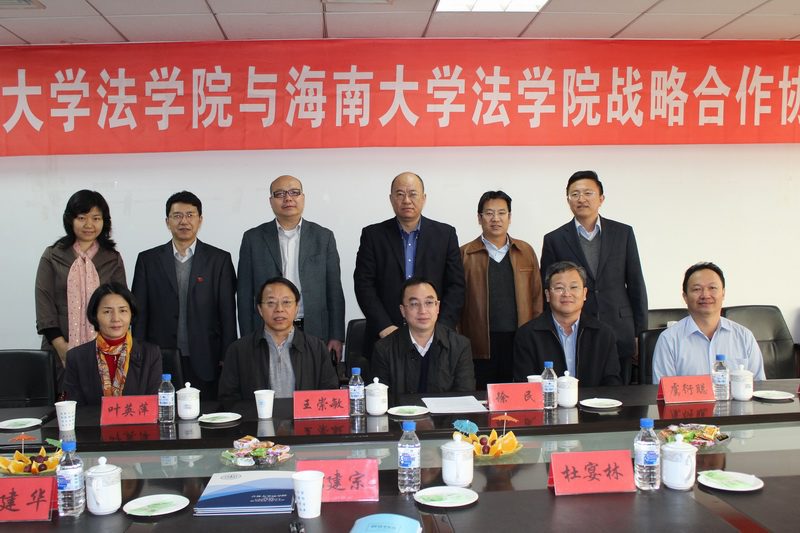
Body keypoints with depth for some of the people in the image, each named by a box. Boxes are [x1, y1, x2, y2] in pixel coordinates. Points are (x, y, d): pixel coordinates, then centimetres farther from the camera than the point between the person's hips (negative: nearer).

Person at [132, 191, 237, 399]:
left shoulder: (220, 259, 4)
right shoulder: (148, 260, 8)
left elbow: (228, 313, 2)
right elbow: (140, 314, 7)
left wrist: (227, 360, -2)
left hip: (205, 363, -1)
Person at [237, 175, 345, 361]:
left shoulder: (323, 237, 7)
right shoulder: (253, 238, 6)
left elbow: (334, 290, 7)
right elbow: (245, 293, 6)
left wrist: (336, 337, 1)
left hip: (314, 332, 0)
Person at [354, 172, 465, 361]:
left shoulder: (445, 234, 6)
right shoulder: (373, 235, 5)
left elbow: (456, 285, 3)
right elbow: (364, 285, 0)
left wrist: (441, 328, -8)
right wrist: (385, 327, -11)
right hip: (385, 340, 0)